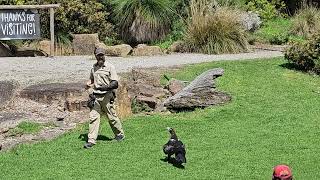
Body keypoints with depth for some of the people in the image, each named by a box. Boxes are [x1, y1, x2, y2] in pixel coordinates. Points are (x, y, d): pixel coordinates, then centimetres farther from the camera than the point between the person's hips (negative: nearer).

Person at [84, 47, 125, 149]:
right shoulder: (94, 68, 11)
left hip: (107, 96, -4)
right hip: (96, 96, 4)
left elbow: (115, 83, -10)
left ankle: (120, 134, 27)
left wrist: (106, 87, -26)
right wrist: (89, 84, 7)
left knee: (112, 117, 5)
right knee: (93, 117, -4)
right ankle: (91, 140, -5)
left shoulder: (110, 67, -5)